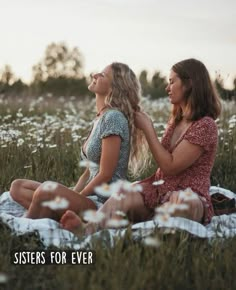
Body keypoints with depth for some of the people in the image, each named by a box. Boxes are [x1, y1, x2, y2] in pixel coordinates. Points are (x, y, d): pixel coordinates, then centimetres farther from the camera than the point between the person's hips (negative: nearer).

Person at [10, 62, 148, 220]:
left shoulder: (113, 118, -13)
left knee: (47, 189, -35)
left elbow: (105, 175, -16)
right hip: (92, 197, 10)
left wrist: (75, 198, -9)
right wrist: (71, 197, 3)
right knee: (18, 187, 2)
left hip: (105, 203, -10)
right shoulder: (100, 118, 16)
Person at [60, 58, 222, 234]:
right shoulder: (176, 121, 17)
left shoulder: (205, 125, -8)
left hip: (190, 199, -6)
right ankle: (87, 231, -54)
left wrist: (148, 128, -7)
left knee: (184, 202, -41)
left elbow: (170, 166, -13)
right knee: (122, 196, -24)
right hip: (159, 191, 7)